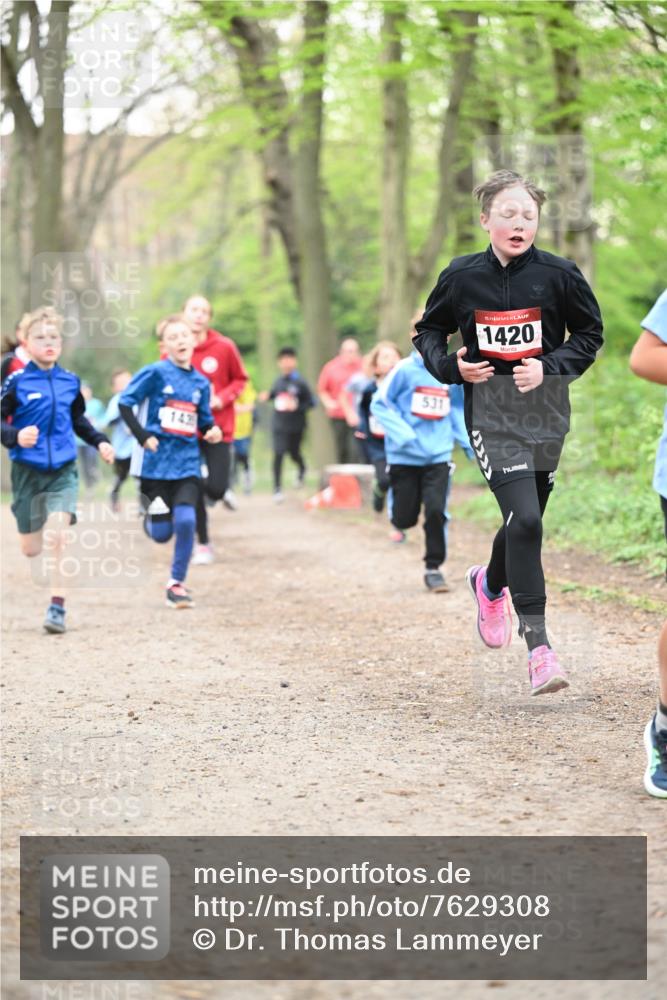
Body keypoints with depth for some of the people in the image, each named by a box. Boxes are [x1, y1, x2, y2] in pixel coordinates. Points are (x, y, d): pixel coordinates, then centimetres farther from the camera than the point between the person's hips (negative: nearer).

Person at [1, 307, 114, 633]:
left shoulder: (70, 382, 4)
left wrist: (99, 442, 11)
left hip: (63, 471, 1)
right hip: (27, 471, -1)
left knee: (56, 535, -20)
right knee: (31, 549, 8)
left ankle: (57, 605, -13)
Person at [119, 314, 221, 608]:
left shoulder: (201, 383, 7)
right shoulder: (155, 373, -6)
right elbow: (125, 403, -7)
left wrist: (213, 430, -2)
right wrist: (143, 436, -13)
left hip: (187, 463, 3)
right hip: (157, 461, -3)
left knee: (186, 521, -15)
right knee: (161, 534, 2)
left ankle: (177, 584, 1)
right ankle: (150, 508, 41)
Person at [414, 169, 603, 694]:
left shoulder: (559, 274, -5)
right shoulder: (462, 276, -3)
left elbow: (591, 334, 6)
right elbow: (428, 332, 12)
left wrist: (550, 367, -10)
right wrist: (451, 365, -8)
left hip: (546, 411, 2)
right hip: (491, 411, -2)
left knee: (526, 520, 14)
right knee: (524, 518, -18)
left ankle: (490, 583, 49)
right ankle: (538, 645, -14)